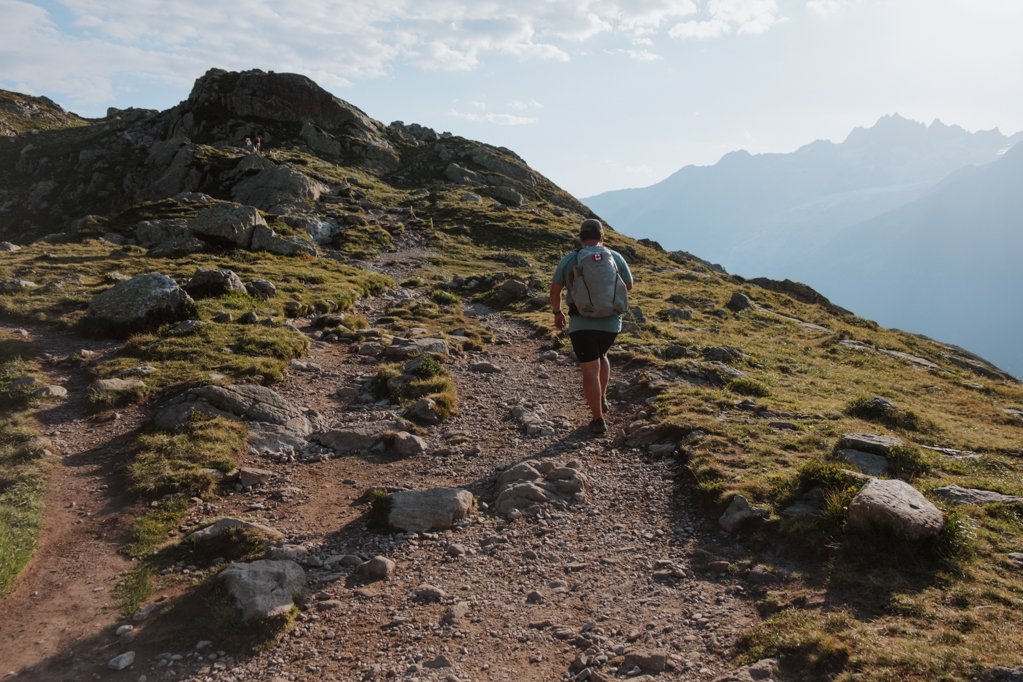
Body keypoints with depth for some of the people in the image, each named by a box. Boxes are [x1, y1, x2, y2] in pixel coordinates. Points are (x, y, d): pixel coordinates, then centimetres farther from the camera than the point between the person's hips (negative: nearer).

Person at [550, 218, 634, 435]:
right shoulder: (615, 257, 2)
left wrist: (557, 312, 19)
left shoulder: (569, 259, -1)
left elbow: (554, 290, 3)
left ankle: (598, 420, 1)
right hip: (611, 322, 2)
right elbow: (629, 286, 13)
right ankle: (602, 399, 25)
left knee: (590, 370, 0)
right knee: (601, 355, 29)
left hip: (581, 323, -2)